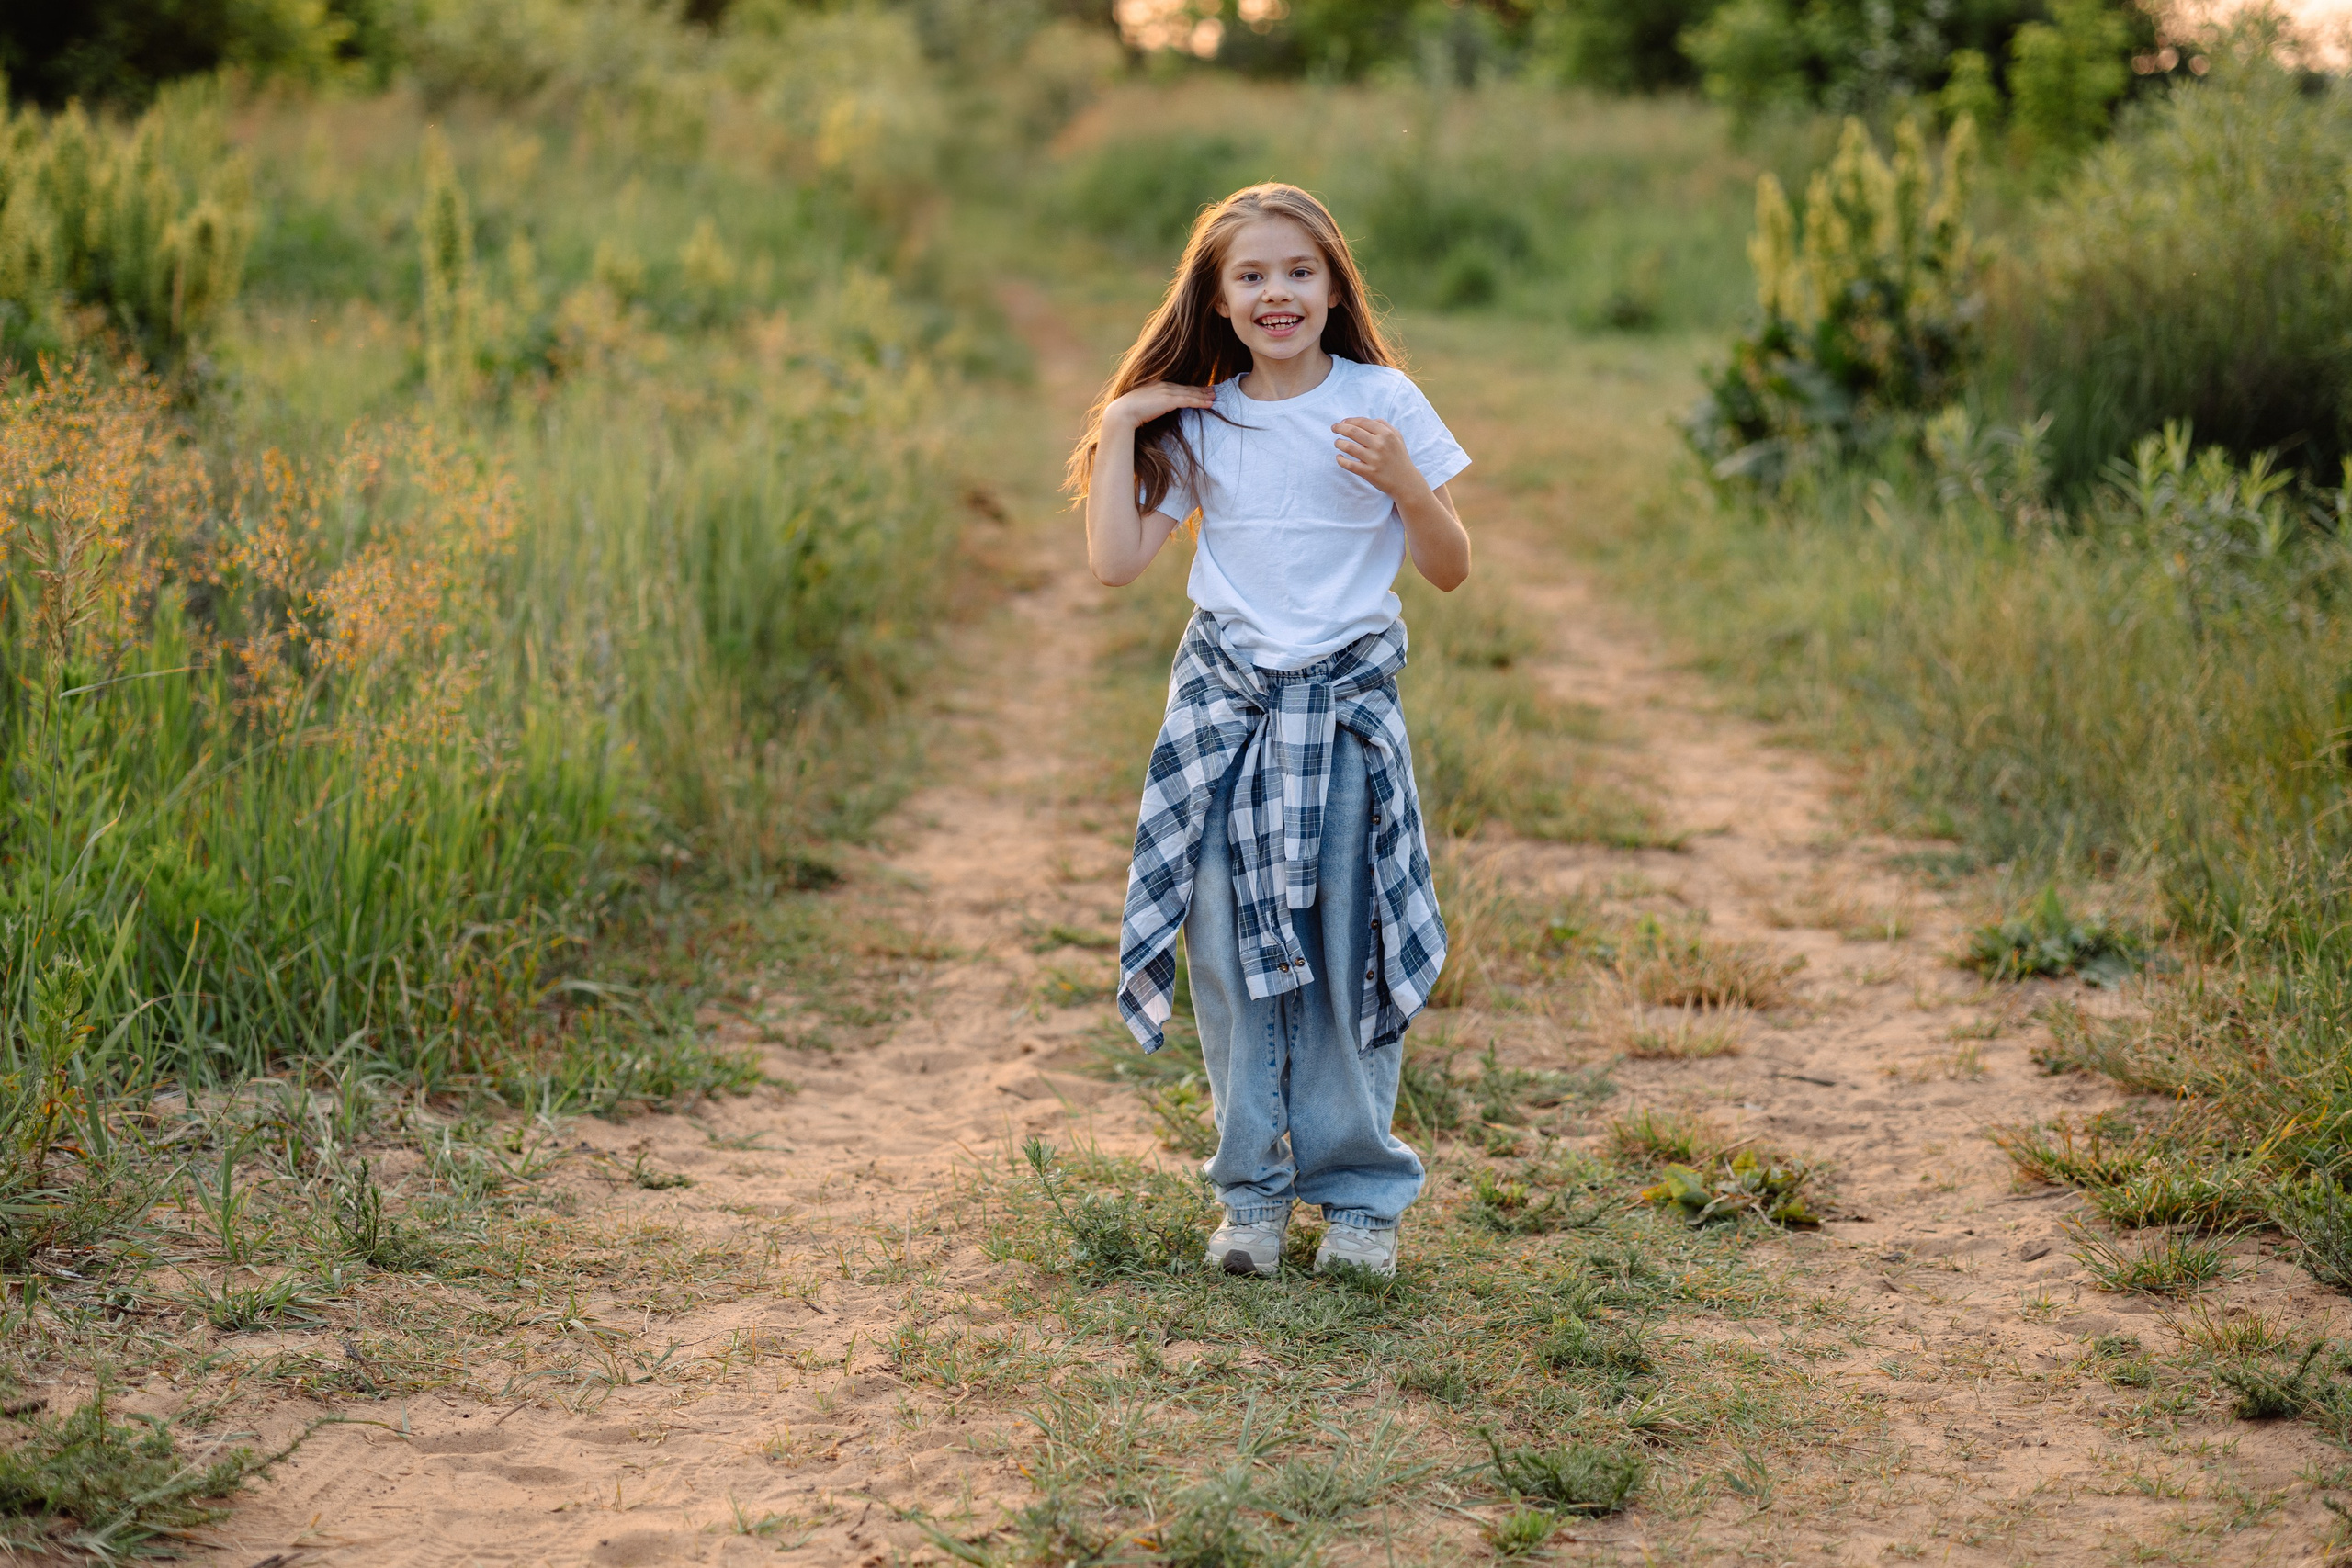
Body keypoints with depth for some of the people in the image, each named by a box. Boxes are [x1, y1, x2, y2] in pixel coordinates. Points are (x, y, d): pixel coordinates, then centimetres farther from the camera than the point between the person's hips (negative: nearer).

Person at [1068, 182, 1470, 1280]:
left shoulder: (1383, 404, -1)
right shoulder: (1193, 422, 7)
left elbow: (1450, 571, -1)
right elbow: (1115, 561, 1)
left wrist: (1404, 482, -18)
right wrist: (1116, 429, -1)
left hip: (1347, 705, -2)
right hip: (1223, 704, 2)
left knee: (1349, 953, -1)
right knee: (1230, 949, 3)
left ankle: (1360, 1191, 12)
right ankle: (1253, 1189, 16)